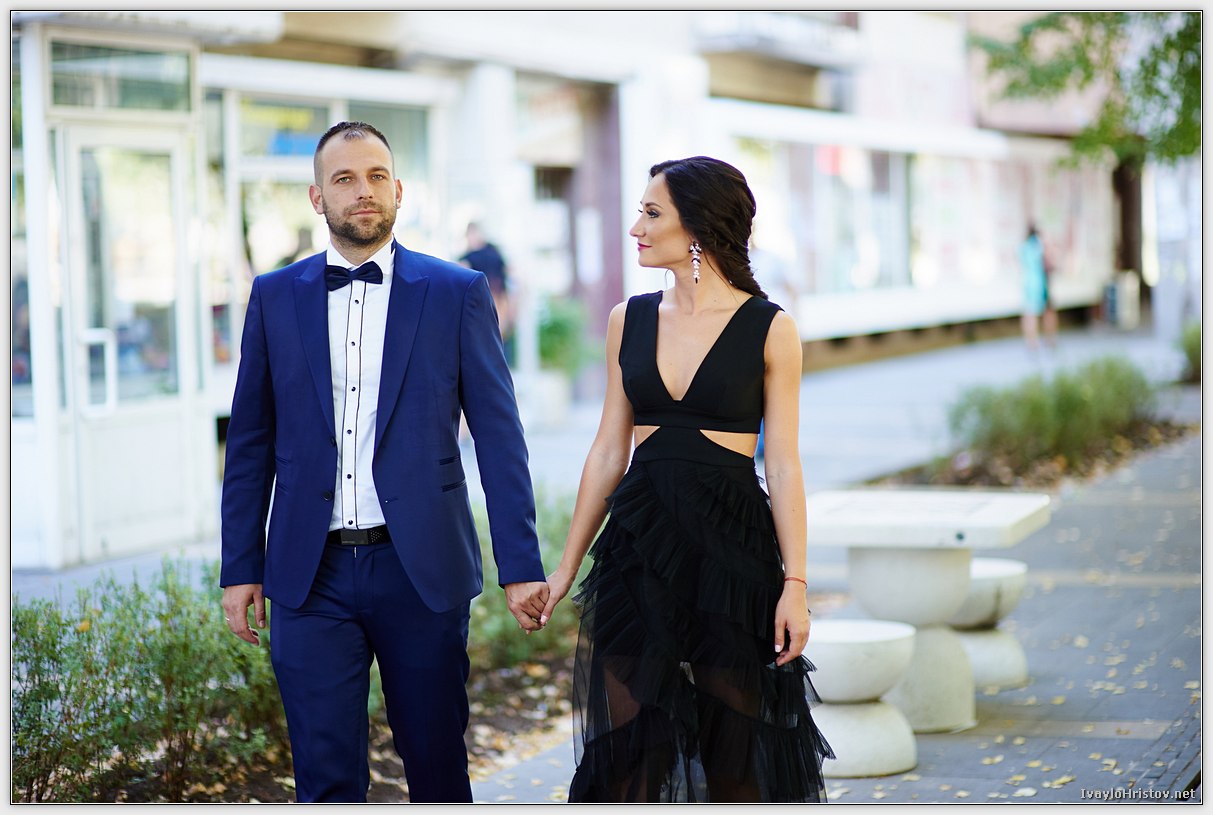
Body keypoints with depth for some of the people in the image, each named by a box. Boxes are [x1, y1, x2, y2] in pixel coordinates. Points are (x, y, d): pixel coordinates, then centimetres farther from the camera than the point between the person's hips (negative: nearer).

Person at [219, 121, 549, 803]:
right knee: (327, 775, 2)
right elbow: (251, 443, 10)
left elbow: (500, 437, -1)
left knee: (436, 760, 8)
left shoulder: (457, 293, 1)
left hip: (422, 570, -1)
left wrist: (522, 567, -6)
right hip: (311, 575, 1)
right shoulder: (276, 297, 7)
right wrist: (241, 568, 6)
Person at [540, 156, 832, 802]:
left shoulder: (768, 329, -4)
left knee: (734, 749, 4)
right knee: (625, 741, 3)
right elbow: (608, 451, 11)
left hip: (731, 538, -3)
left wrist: (795, 584, -10)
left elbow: (783, 465, -4)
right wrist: (567, 566, 9)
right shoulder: (630, 319, 7)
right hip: (639, 537, 3)